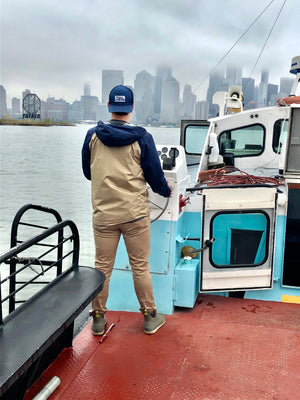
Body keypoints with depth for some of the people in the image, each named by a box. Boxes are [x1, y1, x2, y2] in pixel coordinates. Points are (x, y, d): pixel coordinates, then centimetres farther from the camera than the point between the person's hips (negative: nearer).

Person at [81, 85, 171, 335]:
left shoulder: (93, 135, -1)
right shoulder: (142, 138, -7)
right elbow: (155, 175, -1)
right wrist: (166, 191, 19)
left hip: (103, 214, 2)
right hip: (135, 213, -1)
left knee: (102, 267, 12)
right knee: (140, 267, 10)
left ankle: (98, 318, 23)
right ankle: (150, 317, 23)